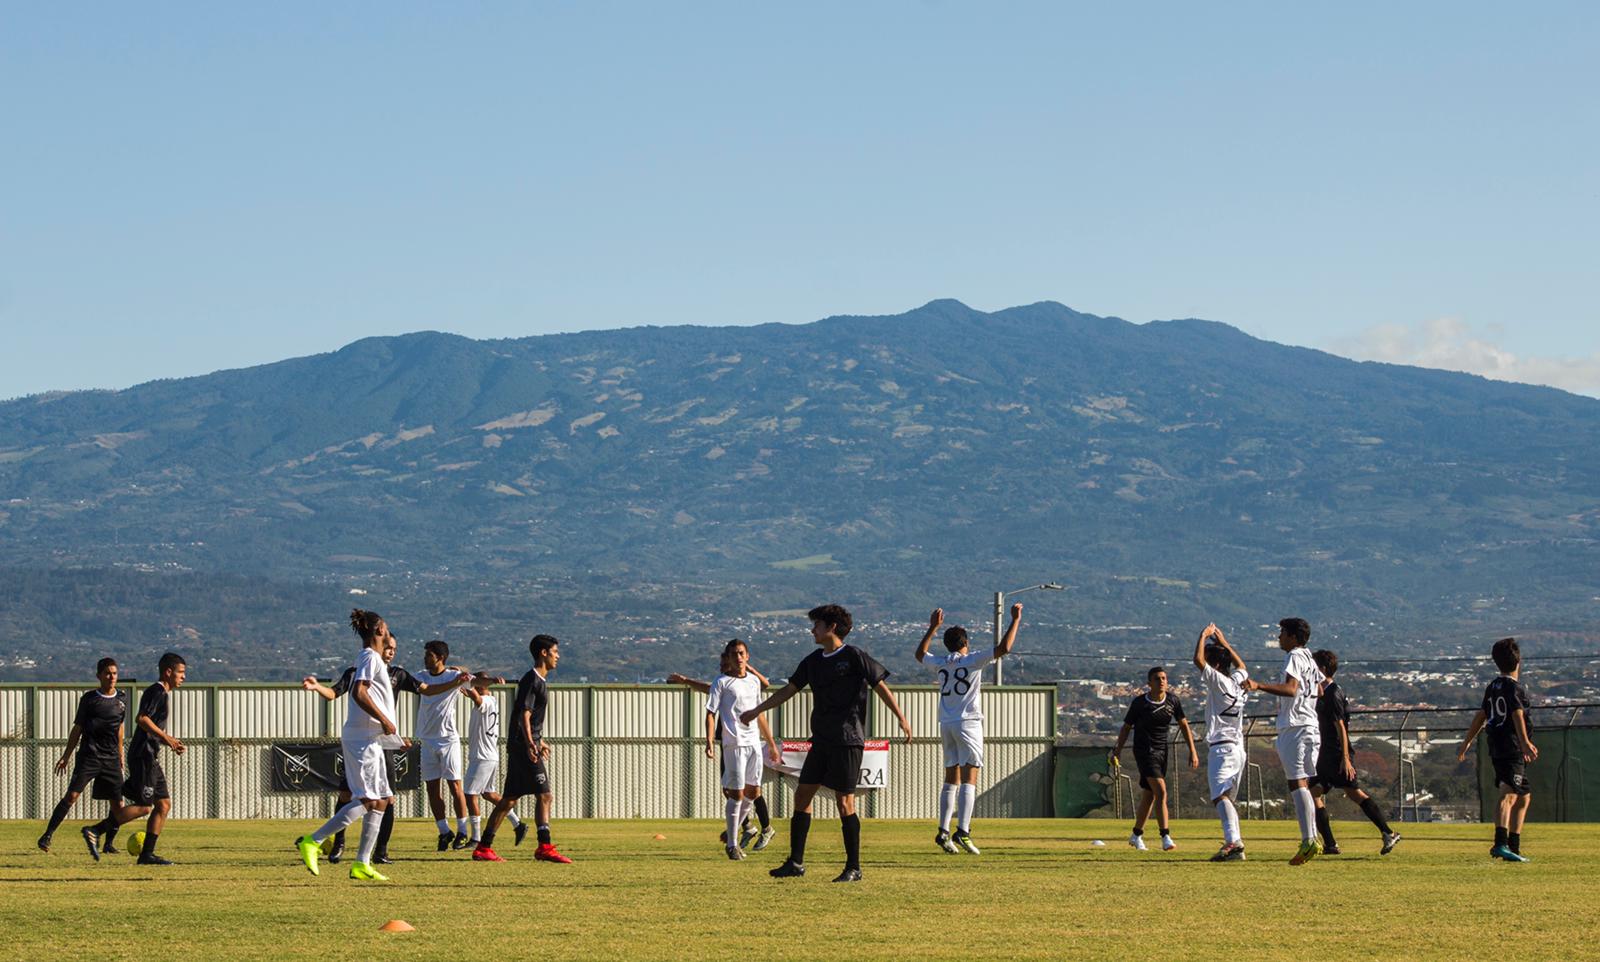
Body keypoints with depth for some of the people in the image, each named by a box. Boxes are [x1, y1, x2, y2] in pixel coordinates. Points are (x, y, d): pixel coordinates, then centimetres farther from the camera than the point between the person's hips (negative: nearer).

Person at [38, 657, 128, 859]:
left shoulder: (120, 702, 11)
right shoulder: (89, 698, 1)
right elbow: (77, 729, 5)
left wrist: (120, 756, 24)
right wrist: (66, 756, 2)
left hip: (111, 759, 4)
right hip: (89, 756, -4)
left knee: (118, 804, 0)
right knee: (72, 795, -16)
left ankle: (108, 842, 18)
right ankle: (47, 835, -13)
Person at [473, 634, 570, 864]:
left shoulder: (538, 680, 19)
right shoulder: (532, 679, -11)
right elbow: (524, 714, -21)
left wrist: (540, 742, 42)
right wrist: (530, 743, -31)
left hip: (523, 748, 10)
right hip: (523, 747, -10)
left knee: (508, 799, 10)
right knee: (544, 795, -12)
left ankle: (483, 847, 12)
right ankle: (545, 847, -14)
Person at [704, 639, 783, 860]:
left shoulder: (754, 681, 15)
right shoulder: (721, 682, -1)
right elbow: (711, 713, -5)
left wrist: (771, 743, 24)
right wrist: (709, 741, -19)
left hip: (754, 742, 6)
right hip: (734, 743, -6)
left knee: (753, 792, 7)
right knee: (736, 793, -6)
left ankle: (731, 833, 25)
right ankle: (732, 844, 2)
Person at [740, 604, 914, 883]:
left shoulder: (854, 657, -7)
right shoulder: (813, 661, 13)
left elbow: (881, 687, -5)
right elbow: (788, 690, 21)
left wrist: (901, 719, -10)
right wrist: (756, 711, 21)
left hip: (847, 741, -8)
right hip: (821, 741, 8)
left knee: (844, 802, -8)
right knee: (802, 795, 5)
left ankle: (854, 868, -2)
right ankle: (796, 863, 10)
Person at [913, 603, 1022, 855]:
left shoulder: (941, 662, 9)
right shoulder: (972, 660, -5)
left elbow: (920, 654, 30)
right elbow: (1004, 648, -13)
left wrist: (933, 627, 37)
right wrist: (1016, 620, -3)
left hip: (946, 725, 5)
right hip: (968, 723, -5)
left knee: (951, 780, 11)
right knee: (969, 780, -10)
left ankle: (943, 831, 3)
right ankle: (963, 832, -23)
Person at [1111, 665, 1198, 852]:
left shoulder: (1173, 700, 2)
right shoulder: (1139, 702, -10)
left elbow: (1183, 725, 10)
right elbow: (1126, 727, -1)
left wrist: (1192, 751, 5)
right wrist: (1118, 750, -9)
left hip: (1161, 751, 5)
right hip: (1144, 751, -5)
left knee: (1149, 796, 12)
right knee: (1161, 791, -20)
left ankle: (1136, 835, 28)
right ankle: (1166, 838, -23)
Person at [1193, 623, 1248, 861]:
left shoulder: (1219, 681, -8)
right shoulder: (1237, 681, 14)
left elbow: (1198, 660, -17)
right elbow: (1241, 665, 37)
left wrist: (1204, 636, -2)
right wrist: (1223, 641, 38)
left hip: (1221, 748, -9)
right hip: (1238, 749, 9)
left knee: (1219, 796, -22)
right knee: (1227, 798, 18)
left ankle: (1234, 842, -39)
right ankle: (1234, 844, 16)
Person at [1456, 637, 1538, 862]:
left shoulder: (1492, 687, 17)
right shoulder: (1514, 687, -8)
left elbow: (1481, 716, 25)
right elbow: (1517, 715, -23)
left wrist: (1466, 743, 33)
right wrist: (1525, 742, -34)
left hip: (1497, 749, 9)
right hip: (1512, 749, -9)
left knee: (1524, 796, 18)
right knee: (1508, 795, -18)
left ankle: (1513, 847, 19)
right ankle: (1501, 843, -32)